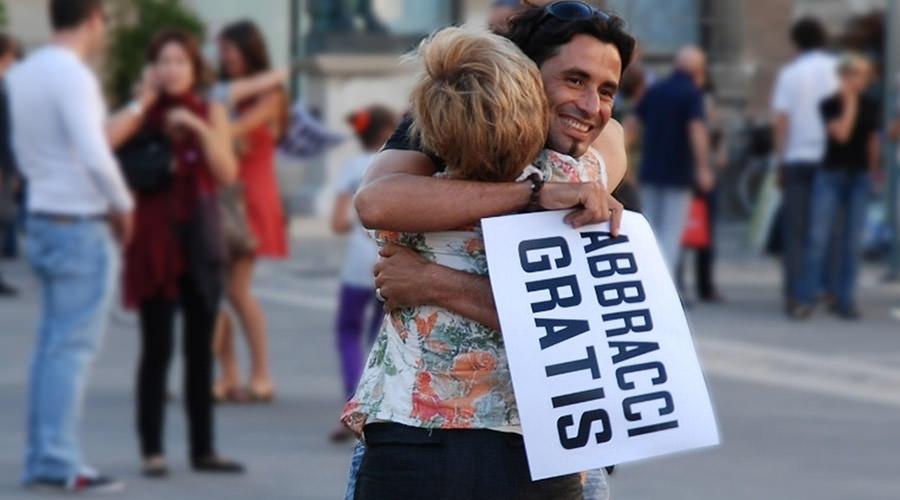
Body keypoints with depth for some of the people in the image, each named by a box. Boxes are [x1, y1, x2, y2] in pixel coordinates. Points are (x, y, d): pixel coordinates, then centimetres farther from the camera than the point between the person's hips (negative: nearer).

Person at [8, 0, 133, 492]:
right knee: (73, 345, -6)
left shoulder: (23, 73, 11)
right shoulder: (72, 75, -17)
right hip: (82, 224, -9)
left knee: (52, 342, 12)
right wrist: (123, 205, -9)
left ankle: (40, 457, 13)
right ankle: (59, 461, -6)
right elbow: (94, 154, -24)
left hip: (43, 217, 9)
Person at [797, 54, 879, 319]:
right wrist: (850, 101, -14)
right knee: (820, 237, -7)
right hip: (831, 175, -4)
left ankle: (844, 299, 6)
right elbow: (841, 133, -18)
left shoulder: (870, 107, 8)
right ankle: (807, 296, -3)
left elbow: (872, 142, 16)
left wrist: (874, 174, 16)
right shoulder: (829, 104, -4)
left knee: (852, 241, 2)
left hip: (859, 176, 4)